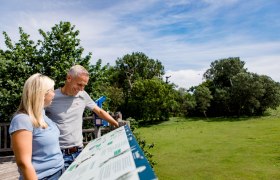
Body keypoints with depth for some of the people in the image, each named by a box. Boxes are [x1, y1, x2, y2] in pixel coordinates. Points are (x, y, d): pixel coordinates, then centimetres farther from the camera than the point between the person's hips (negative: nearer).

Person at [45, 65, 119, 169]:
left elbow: (99, 111, 11)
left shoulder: (83, 95, 1)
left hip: (79, 152, 4)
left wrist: (118, 126, 8)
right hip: (59, 154, -4)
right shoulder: (51, 98, -11)